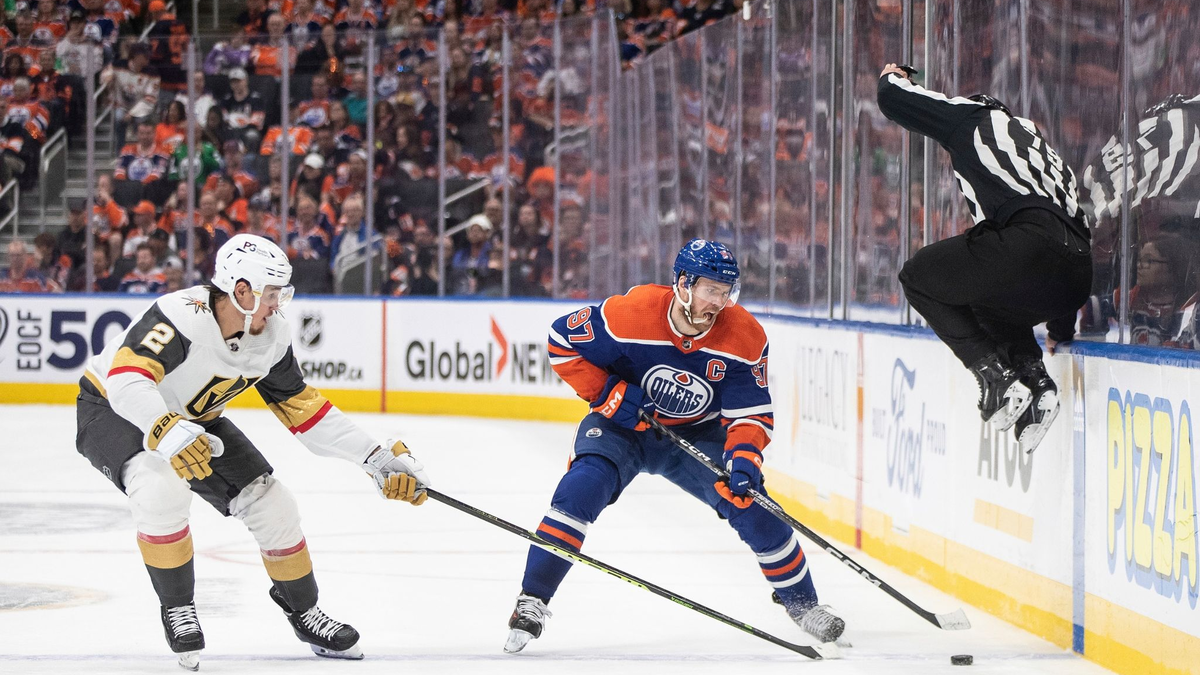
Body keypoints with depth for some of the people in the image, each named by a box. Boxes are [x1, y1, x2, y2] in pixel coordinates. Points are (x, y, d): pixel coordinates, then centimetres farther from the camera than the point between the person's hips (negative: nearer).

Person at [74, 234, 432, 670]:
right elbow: (127, 381, -48)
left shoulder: (271, 337, -12)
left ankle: (302, 609, 23)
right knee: (162, 490, -35)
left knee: (270, 503, -1)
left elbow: (303, 408, -2)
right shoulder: (181, 316, -36)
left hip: (191, 419, 7)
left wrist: (378, 459, -6)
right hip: (111, 408, -7)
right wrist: (167, 431, -66)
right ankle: (177, 608, -14)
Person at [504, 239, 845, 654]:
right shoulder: (629, 314, -28)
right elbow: (562, 341, -14)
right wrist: (607, 393, -22)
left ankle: (802, 603, 14)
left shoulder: (745, 336, -19)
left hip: (697, 434, 2)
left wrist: (743, 457, -33)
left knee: (754, 506, -10)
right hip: (622, 425, -2)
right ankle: (532, 600, -20)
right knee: (582, 487, -28)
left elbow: (751, 412, -14)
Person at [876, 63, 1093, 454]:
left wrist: (892, 78, 46)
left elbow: (893, 99, 19)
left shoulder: (972, 118, 19)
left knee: (919, 277, 13)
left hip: (1029, 247, -8)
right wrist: (1062, 329, 43)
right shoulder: (1037, 144, 37)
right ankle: (1034, 378, 10)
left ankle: (996, 376, 1)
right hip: (1077, 277, 8)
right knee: (990, 305, 36)